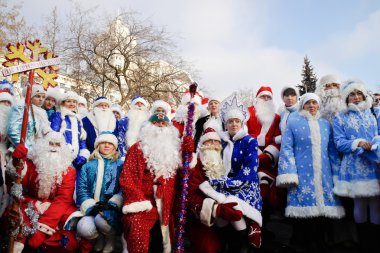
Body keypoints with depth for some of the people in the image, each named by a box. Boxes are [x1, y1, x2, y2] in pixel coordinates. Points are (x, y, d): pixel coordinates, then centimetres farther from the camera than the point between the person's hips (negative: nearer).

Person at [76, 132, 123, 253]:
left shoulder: (120, 165, 10)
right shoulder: (88, 166, 17)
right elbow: (82, 189, 5)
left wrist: (111, 204, -17)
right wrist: (91, 206, -11)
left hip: (112, 209, -2)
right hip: (92, 209, 2)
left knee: (102, 220, -34)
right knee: (83, 228, -28)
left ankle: (111, 238, 2)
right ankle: (100, 237, 8)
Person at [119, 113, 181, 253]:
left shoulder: (174, 151, 14)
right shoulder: (138, 148, 1)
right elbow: (127, 178, -7)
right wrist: (139, 202, -14)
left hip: (166, 205, 5)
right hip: (144, 203, -4)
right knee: (137, 228, -28)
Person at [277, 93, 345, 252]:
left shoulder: (325, 124, 16)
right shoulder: (293, 122, 3)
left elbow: (332, 150, 17)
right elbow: (286, 149, -4)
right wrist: (289, 174, -12)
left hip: (324, 174, 4)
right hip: (302, 173, -4)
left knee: (323, 206, 5)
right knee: (303, 205, -4)